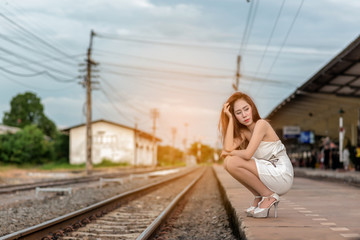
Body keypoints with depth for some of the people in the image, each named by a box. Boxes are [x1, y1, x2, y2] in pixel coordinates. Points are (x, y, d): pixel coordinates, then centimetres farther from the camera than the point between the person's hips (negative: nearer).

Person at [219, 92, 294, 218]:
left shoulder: (261, 124, -13)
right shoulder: (244, 131, 10)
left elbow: (248, 154, -23)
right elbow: (228, 148, -9)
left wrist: (229, 152, -4)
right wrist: (230, 119, -5)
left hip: (282, 176, -8)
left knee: (232, 162, -19)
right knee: (228, 162, -1)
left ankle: (269, 196, -8)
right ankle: (259, 198, 6)